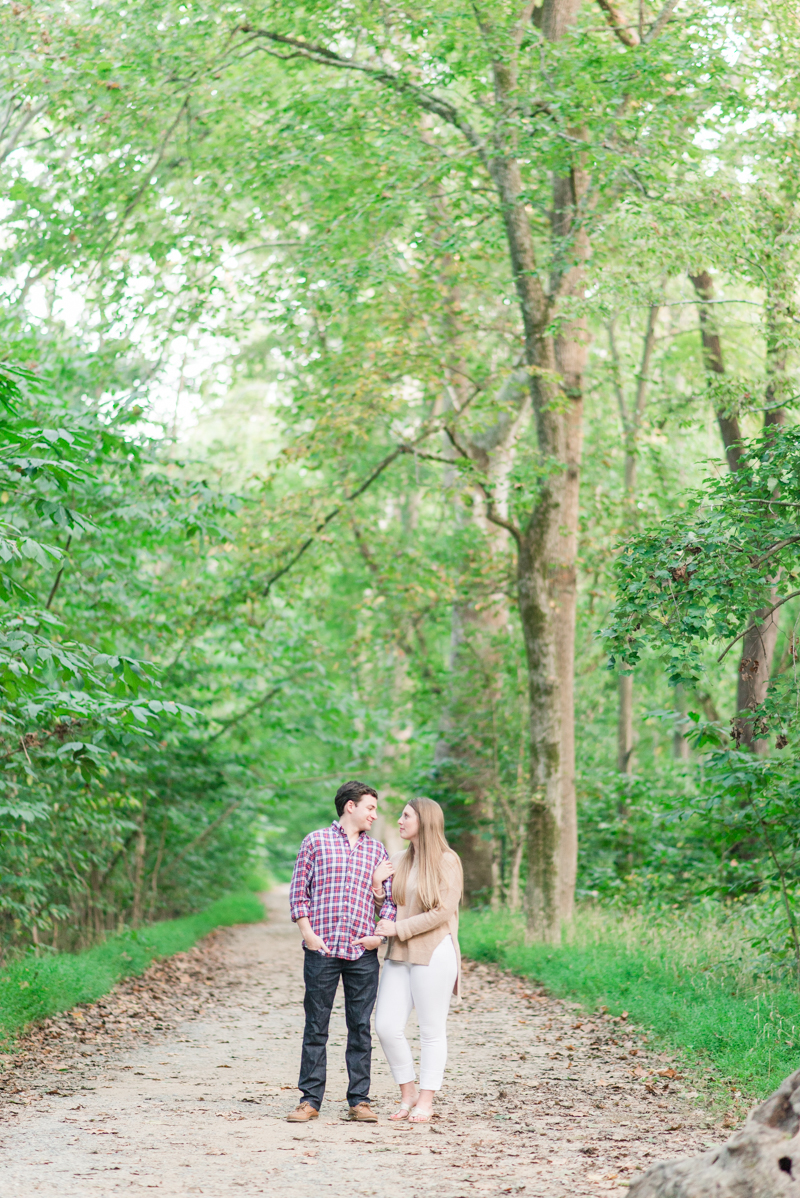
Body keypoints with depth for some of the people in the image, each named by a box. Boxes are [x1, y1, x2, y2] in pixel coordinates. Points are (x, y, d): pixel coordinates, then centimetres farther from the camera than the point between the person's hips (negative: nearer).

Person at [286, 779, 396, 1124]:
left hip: (363, 953, 3)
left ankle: (359, 1101, 9)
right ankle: (310, 1100, 5)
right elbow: (299, 890, 4)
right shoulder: (315, 842, 6)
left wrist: (382, 934, 0)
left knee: (361, 1027, 3)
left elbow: (389, 897, 15)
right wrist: (306, 931, -6)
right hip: (321, 949, -3)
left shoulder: (377, 850, 15)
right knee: (316, 1027, 0)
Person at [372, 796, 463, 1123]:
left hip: (433, 953, -6)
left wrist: (398, 929, -11)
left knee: (432, 1030, 2)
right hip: (398, 955, 6)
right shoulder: (398, 861, 12)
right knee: (387, 1026, -1)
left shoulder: (447, 861, -5)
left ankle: (426, 1100, 10)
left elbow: (443, 912, -13)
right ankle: (407, 1093, 14)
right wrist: (377, 885, -1)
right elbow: (386, 909, 19)